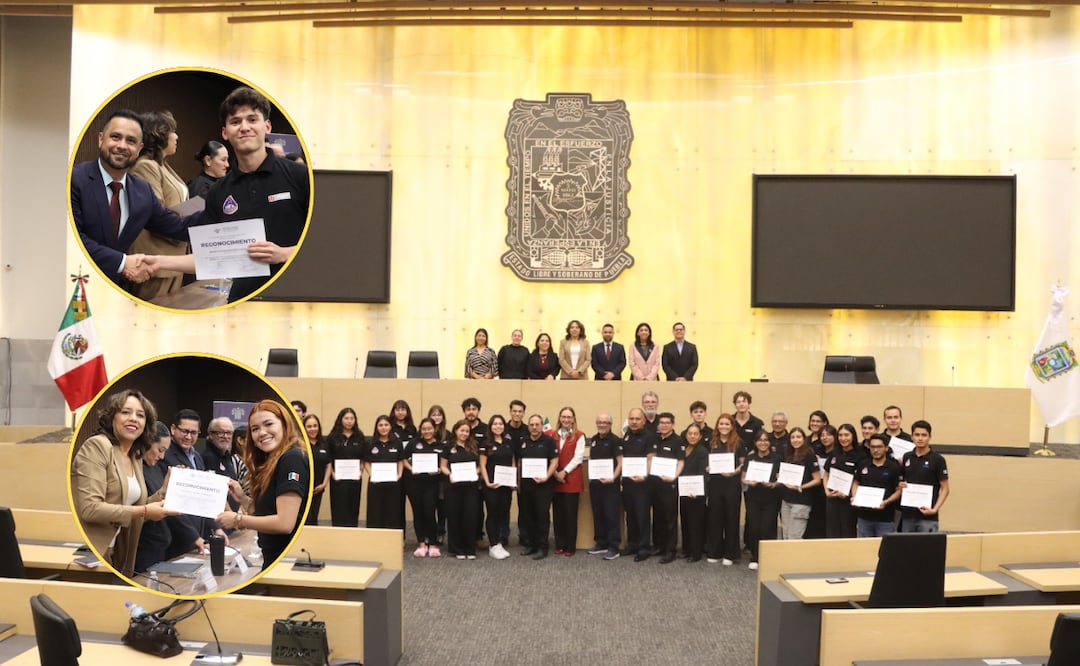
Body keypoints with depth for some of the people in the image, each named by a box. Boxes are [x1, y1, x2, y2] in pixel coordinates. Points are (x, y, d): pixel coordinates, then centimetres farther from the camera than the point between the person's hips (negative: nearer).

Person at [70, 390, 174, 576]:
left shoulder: (136, 458, 11)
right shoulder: (97, 446, -13)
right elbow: (89, 509, -22)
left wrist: (164, 490, 1)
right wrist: (144, 511, -20)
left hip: (111, 554, 8)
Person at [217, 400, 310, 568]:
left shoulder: (292, 459, -15)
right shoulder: (270, 463, 14)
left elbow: (285, 523, -20)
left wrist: (238, 520, -10)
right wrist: (243, 498, 3)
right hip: (273, 558, 9)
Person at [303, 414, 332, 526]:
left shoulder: (324, 444, 7)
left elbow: (329, 465, 10)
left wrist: (324, 483, 1)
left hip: (317, 488, 4)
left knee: (313, 519, 11)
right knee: (304, 519, -8)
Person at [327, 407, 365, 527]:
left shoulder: (359, 437, 8)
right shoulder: (333, 437, 0)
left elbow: (364, 458, 11)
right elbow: (327, 459, -1)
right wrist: (333, 474, -11)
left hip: (355, 479, 3)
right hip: (338, 479, -2)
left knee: (353, 509, 7)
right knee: (339, 510, 0)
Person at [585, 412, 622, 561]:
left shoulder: (615, 441, -9)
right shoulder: (593, 440, 12)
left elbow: (620, 462, -12)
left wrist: (613, 478, -24)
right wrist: (590, 476, 12)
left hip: (610, 483, -7)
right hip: (595, 482, 7)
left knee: (611, 515, -4)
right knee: (598, 514, 12)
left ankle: (613, 548, -1)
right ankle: (601, 544, 23)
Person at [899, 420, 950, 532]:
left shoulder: (937, 459, -5)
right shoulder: (907, 457, 9)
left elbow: (945, 489, -4)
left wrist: (935, 509, -16)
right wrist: (901, 485, -3)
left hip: (927, 517, -5)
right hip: (907, 515, 5)